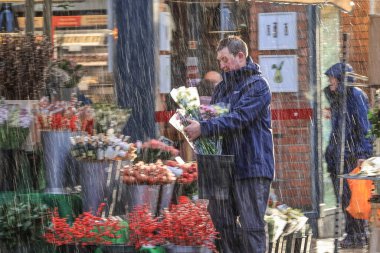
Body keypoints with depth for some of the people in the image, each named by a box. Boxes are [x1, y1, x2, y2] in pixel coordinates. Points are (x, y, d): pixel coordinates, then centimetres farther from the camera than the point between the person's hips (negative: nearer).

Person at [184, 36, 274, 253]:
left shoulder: (257, 85, -7)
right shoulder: (223, 87, 20)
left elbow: (239, 118, -20)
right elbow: (213, 115, 26)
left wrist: (204, 128, -25)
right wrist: (196, 122, 3)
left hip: (251, 167, -8)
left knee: (251, 225, -7)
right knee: (221, 221, 9)